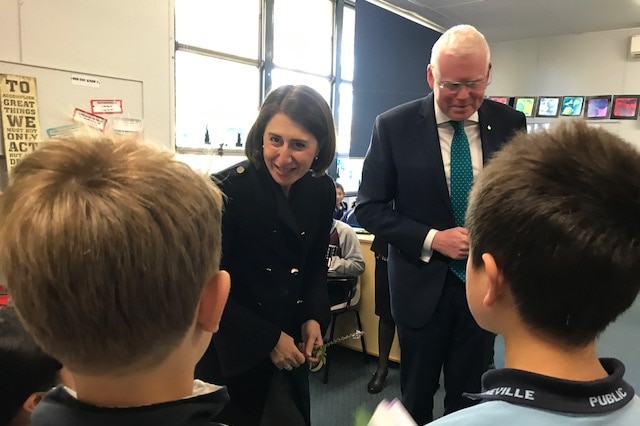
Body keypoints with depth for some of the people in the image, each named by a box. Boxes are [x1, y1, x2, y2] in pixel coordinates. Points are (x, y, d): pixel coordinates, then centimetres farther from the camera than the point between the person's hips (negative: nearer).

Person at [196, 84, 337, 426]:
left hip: (289, 345, 5)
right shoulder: (227, 190, -23)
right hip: (231, 347, -5)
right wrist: (268, 339, -17)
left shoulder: (322, 190, -6)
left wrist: (313, 318, -7)